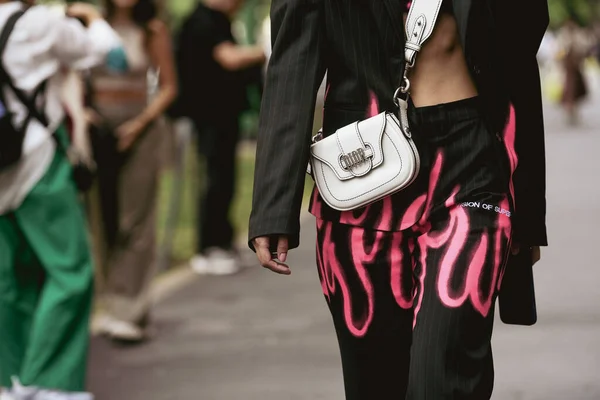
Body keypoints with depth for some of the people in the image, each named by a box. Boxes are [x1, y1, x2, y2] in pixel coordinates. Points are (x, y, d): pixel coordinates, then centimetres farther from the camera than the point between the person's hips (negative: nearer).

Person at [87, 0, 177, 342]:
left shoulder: (153, 31, -1)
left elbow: (169, 87, 1)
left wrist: (140, 124, -8)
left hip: (138, 132, -2)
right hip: (100, 131, 3)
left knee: (134, 221, -6)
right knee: (106, 219, 5)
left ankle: (131, 311, -7)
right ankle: (115, 305, 13)